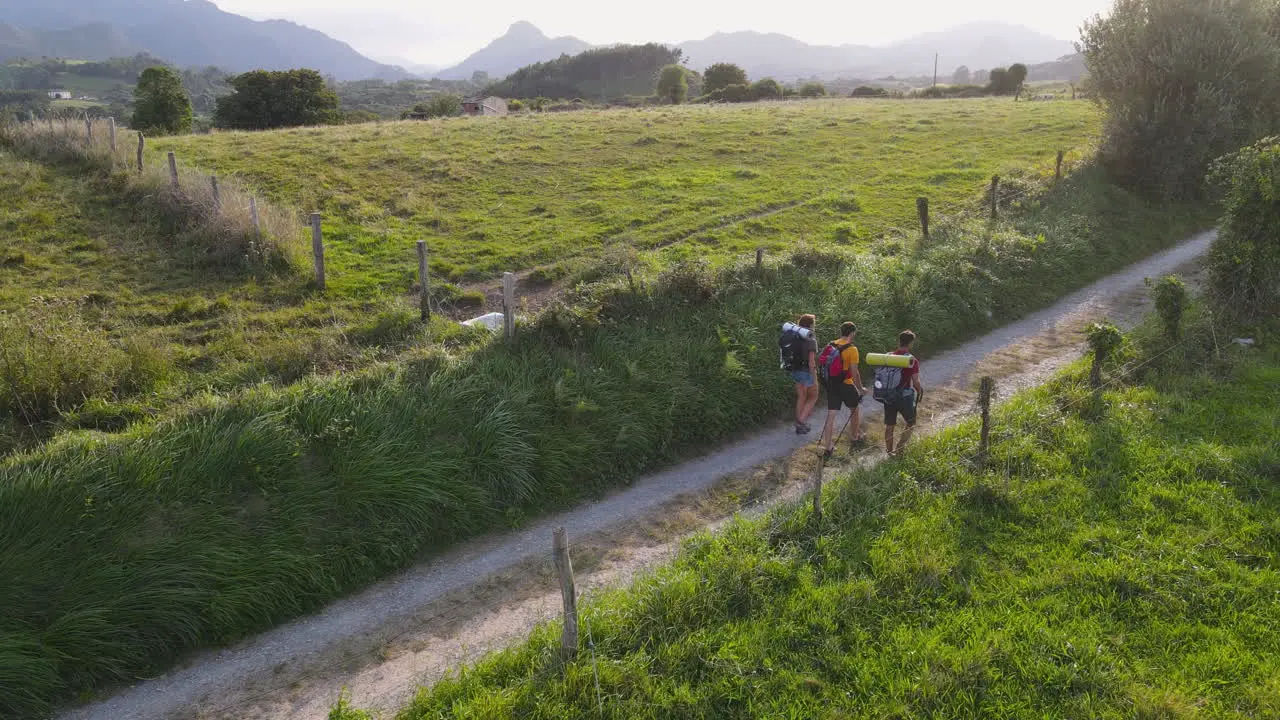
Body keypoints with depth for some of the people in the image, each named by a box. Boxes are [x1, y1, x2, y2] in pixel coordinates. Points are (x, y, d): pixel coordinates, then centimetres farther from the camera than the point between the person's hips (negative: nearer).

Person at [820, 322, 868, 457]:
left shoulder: (831, 346, 2)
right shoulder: (852, 349, -16)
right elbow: (854, 373, -15)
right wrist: (861, 389, -2)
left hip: (831, 384, 5)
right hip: (846, 385, -5)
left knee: (831, 415, 6)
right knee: (856, 409, 22)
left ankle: (828, 447, 4)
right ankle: (854, 436, 38)